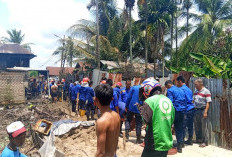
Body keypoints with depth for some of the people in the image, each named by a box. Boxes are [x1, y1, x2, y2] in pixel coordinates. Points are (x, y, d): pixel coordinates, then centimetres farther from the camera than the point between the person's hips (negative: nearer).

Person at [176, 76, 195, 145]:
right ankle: (190, 140, 21)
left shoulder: (182, 89, -10)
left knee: (182, 126, -5)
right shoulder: (188, 89, 18)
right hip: (191, 109, 9)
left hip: (186, 110, -9)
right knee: (190, 126, 13)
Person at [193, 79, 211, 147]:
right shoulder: (196, 91, 12)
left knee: (204, 127, -2)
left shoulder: (206, 91, -9)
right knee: (197, 126, 13)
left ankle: (205, 142, 6)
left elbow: (208, 103, -13)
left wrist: (205, 112, -20)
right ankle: (198, 139, 28)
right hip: (196, 110, 7)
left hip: (202, 110, -7)